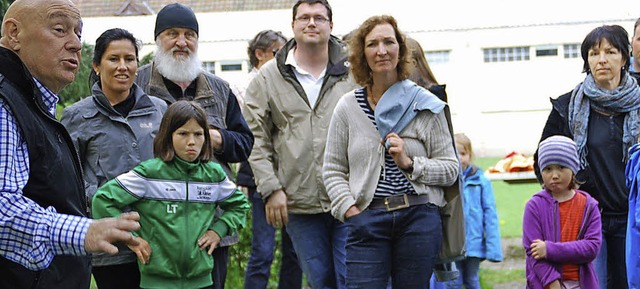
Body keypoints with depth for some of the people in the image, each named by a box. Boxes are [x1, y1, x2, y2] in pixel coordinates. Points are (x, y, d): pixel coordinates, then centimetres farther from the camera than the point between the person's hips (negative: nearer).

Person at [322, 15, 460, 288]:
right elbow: (333, 169, 11)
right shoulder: (348, 106, 9)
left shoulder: (426, 106, 6)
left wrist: (410, 163, -9)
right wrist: (350, 210, -4)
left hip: (418, 217, 0)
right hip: (366, 220, 0)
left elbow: (450, 168, 7)